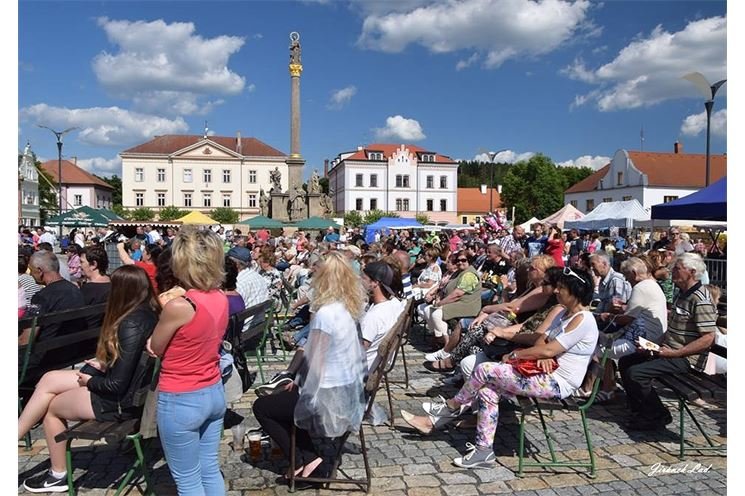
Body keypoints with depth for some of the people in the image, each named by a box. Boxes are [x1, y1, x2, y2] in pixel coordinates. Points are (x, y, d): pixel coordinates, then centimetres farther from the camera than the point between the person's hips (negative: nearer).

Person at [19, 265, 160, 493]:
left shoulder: (131, 324, -28)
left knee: (51, 406, 13)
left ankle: (58, 475, 30)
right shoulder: (150, 312, -3)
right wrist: (105, 364, 6)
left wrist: (89, 381, -8)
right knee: (48, 380, 13)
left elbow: (117, 385, -25)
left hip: (122, 400, -8)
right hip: (132, 389, 8)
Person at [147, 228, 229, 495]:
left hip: (181, 402, -7)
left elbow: (155, 348, -8)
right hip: (214, 393, 7)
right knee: (210, 470, 21)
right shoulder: (221, 299, -2)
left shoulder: (178, 307, -25)